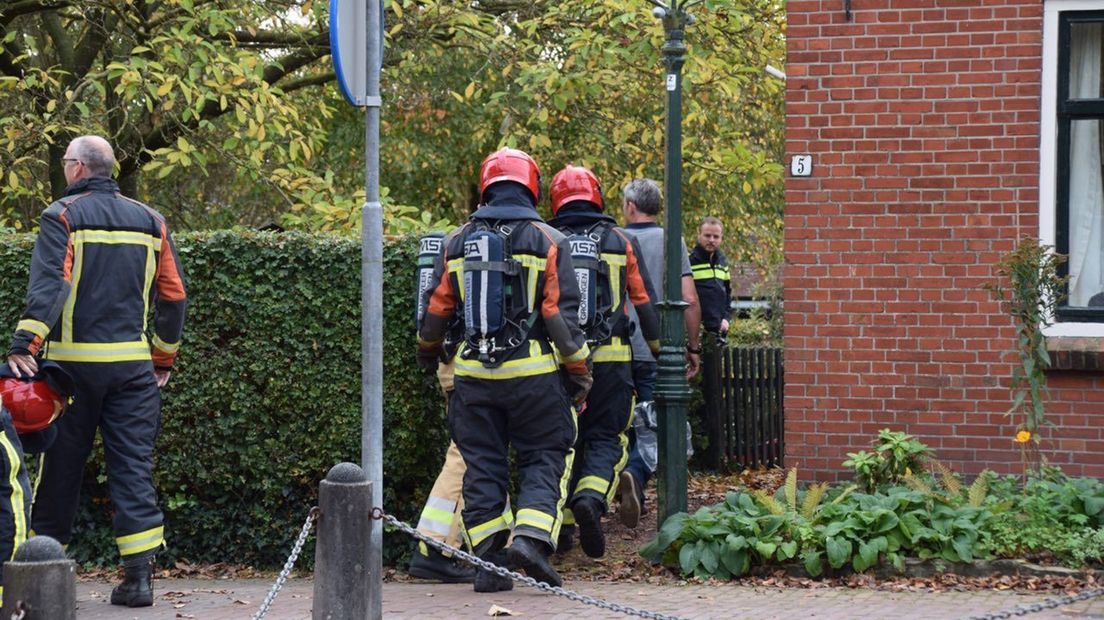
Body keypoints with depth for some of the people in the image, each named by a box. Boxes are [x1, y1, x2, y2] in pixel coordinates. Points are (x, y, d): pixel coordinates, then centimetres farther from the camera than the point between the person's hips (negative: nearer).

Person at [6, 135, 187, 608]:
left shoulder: (63, 216, -3)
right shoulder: (148, 221, 11)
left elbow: (47, 284, -17)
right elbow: (173, 295, 13)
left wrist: (24, 344, -23)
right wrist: (165, 357, 22)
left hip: (74, 359, -3)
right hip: (133, 362, 3)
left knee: (60, 466, 7)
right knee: (134, 466, 2)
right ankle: (139, 575, -5)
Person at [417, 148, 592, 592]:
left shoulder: (457, 243, 6)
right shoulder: (548, 242, -3)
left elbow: (437, 309, 11)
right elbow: (563, 316, -6)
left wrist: (427, 353, 30)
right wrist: (580, 372, 2)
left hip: (474, 373, 3)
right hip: (534, 373, -3)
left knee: (482, 466, 9)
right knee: (544, 460, 5)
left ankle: (488, 561, 6)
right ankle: (531, 538, -15)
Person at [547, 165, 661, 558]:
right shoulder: (620, 242, 3)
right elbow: (645, 302, 5)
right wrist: (659, 350, 15)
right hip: (610, 358, -1)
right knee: (606, 438, 4)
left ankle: (561, 526, 11)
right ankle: (591, 497, -24)